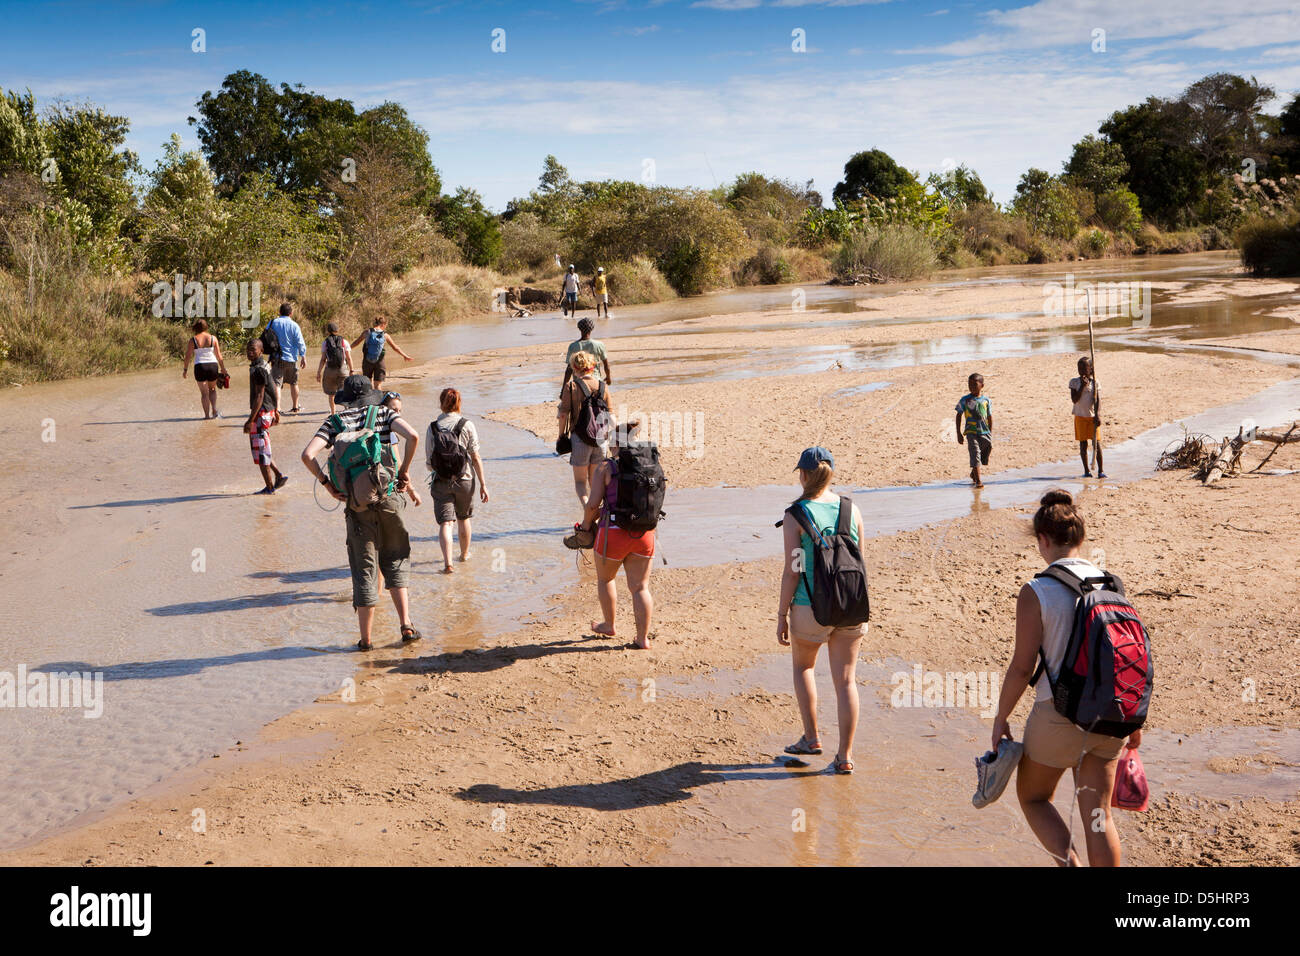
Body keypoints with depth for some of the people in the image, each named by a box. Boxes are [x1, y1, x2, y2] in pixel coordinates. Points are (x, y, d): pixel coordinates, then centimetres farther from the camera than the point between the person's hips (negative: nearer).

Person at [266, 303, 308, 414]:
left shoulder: (273, 323, 0)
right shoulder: (294, 325, -6)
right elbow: (300, 343, -7)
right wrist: (303, 357, -2)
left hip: (276, 358, 0)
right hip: (291, 359, 0)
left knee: (276, 383, -7)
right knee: (293, 383, 16)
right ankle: (295, 407, 26)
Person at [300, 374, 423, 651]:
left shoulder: (334, 421, 5)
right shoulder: (383, 413, 5)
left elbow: (308, 455, -9)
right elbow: (413, 436, -12)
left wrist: (327, 484, 1)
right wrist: (404, 470, -1)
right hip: (389, 497, 0)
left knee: (364, 569, 7)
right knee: (396, 562, 16)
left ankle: (366, 638, 11)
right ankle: (406, 625, 6)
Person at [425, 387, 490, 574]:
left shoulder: (432, 427, -3)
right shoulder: (467, 425, -6)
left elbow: (429, 462, -1)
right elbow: (476, 458, -7)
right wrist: (483, 484, -1)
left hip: (440, 481, -1)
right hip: (464, 480, 1)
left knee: (445, 523, -3)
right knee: (464, 518, 21)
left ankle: (447, 562, -19)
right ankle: (465, 554, 39)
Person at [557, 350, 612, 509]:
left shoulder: (571, 386, -8)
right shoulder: (602, 386, 2)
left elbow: (564, 414, -10)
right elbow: (609, 415, 6)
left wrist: (561, 436, 3)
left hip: (580, 438, -3)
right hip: (601, 439, 3)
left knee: (580, 480, 7)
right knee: (595, 480, 18)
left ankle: (586, 506, -17)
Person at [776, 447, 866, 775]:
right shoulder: (851, 509, 3)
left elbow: (792, 571, -11)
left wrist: (782, 615, -3)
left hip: (811, 606, -3)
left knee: (802, 665, 23)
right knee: (846, 679, 9)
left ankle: (811, 737, 24)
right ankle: (844, 756, 10)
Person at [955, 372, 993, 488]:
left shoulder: (986, 399, 6)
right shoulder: (965, 400, -1)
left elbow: (989, 417, 14)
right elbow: (959, 415, 5)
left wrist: (991, 434, 15)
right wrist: (958, 434, 1)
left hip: (984, 432, 3)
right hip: (971, 432, -3)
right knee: (975, 455, -12)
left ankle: (973, 473, 33)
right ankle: (978, 481, -12)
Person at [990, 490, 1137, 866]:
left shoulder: (1036, 593, -14)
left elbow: (1022, 667, -13)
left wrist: (1001, 717, 1)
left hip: (1058, 715, -4)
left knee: (1033, 796, 19)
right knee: (1097, 814, 14)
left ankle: (1070, 864, 0)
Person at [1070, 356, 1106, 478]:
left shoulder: (1094, 382, 1)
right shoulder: (1074, 382, 1)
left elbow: (1098, 400, -6)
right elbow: (1074, 399, -8)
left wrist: (1097, 415, -18)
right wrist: (1082, 386, -17)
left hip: (1092, 416, -1)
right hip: (1080, 416, 1)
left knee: (1096, 443, -3)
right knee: (1083, 444, 4)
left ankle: (1101, 470, 4)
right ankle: (1086, 470, 12)